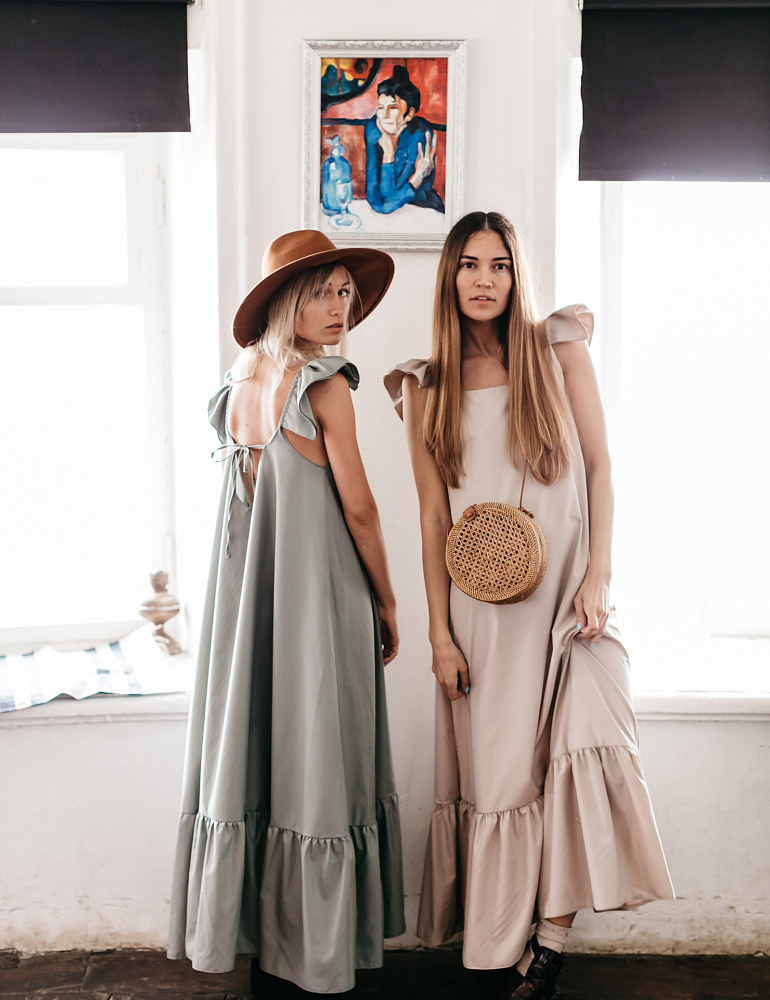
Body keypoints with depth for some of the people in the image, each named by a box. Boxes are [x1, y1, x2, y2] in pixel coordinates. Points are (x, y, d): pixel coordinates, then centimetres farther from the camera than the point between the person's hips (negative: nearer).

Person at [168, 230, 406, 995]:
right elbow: (357, 507, -11)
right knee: (315, 755, 1)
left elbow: (248, 492, 12)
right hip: (318, 588, -7)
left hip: (245, 588, 7)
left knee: (253, 745, 11)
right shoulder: (325, 386, -12)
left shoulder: (240, 379, 9)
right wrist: (386, 601, -1)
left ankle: (255, 934, 23)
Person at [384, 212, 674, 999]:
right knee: (495, 770, 4)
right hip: (481, 606, 1)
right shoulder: (427, 389, 6)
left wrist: (598, 579, -7)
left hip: (564, 593, -1)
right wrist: (440, 633, 0)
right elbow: (434, 517, 5)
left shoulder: (559, 347, 5)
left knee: (580, 751, -15)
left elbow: (599, 466, 3)